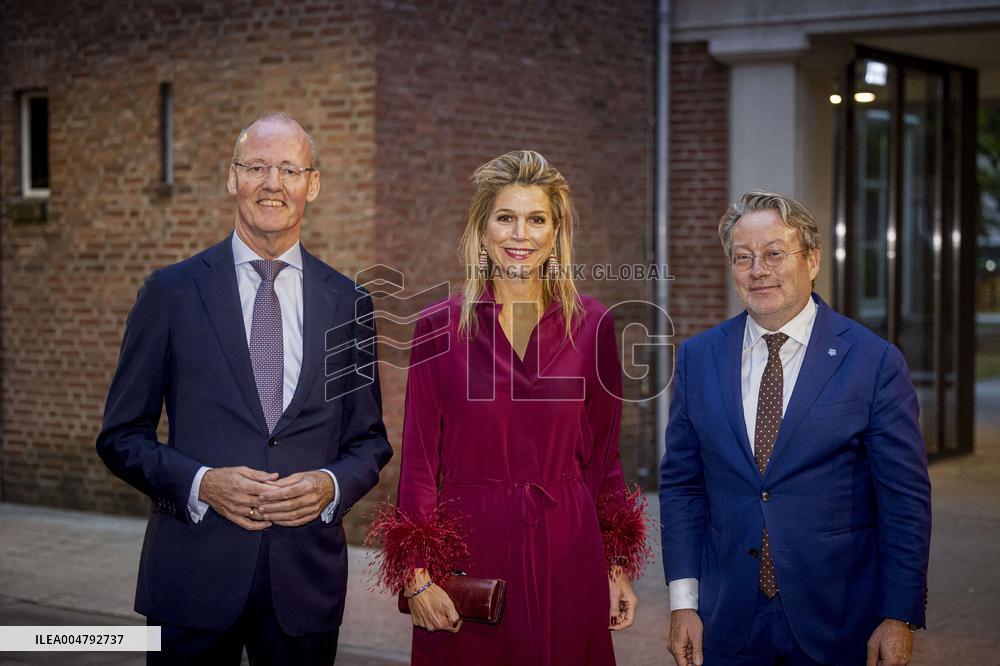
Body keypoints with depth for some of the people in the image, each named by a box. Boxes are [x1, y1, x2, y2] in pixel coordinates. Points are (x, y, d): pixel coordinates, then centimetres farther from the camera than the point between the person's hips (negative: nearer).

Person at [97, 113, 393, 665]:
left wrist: (331, 485, -9)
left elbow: (368, 440, 12)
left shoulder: (348, 303, 7)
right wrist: (200, 483, -14)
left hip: (307, 577, 2)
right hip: (195, 575, -2)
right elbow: (122, 436, 2)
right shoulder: (171, 292, 1)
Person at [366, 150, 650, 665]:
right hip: (470, 551, -1)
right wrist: (416, 577, -7)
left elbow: (603, 457, 7)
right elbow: (419, 463, -2)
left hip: (567, 553, 1)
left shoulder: (592, 325, 3)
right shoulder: (439, 327, -2)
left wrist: (618, 567, 4)